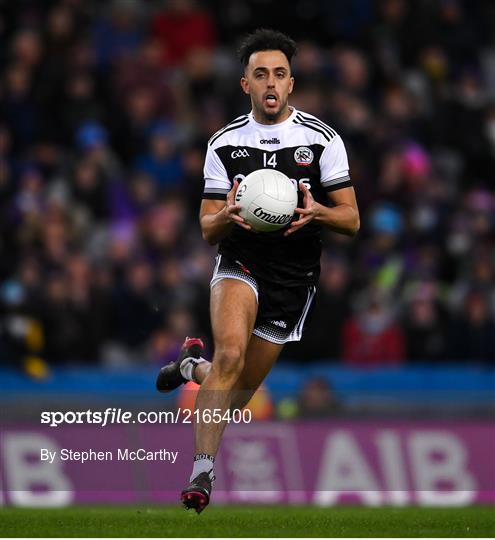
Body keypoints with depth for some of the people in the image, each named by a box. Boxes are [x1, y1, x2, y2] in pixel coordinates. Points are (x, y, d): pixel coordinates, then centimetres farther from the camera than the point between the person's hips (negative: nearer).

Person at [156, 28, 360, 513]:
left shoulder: (321, 139, -2)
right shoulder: (224, 143, 2)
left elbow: (351, 219, -2)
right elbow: (207, 230, 4)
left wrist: (317, 212, -24)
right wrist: (227, 217, -20)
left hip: (293, 281, 1)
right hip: (239, 266, -1)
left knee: (237, 393, 9)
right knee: (231, 352, -31)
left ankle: (194, 365, 45)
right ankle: (202, 473, -26)